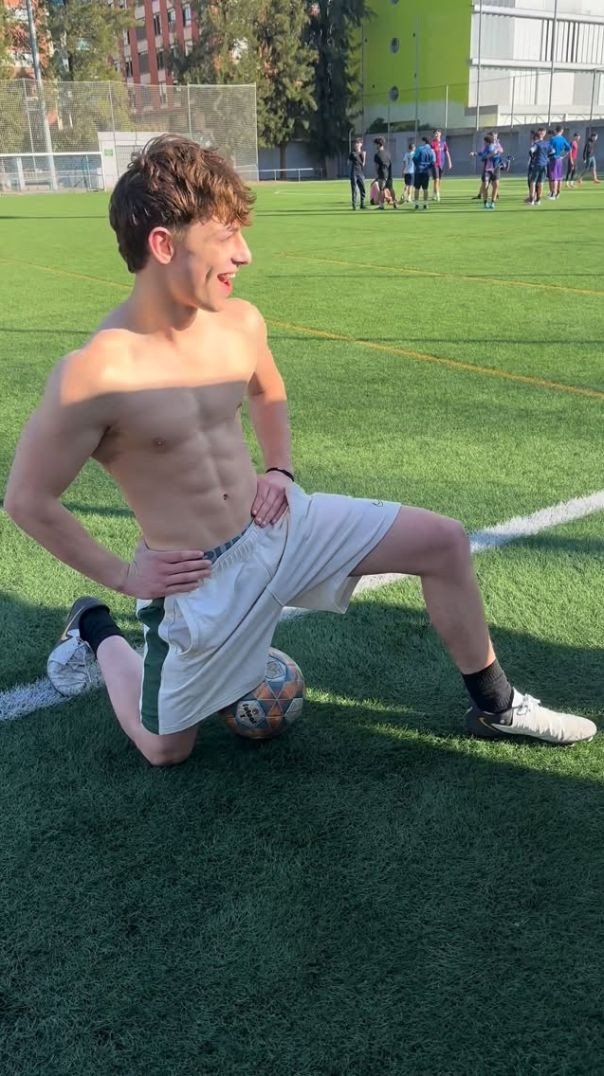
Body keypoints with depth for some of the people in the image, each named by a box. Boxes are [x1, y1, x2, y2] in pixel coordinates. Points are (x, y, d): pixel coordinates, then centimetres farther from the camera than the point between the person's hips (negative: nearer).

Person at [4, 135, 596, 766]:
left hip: (278, 524, 5)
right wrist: (122, 577, -10)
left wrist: (279, 470, 3)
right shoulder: (92, 374, -27)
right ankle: (93, 630, 38)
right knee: (164, 750, 12)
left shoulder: (240, 323, -7)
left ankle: (494, 708, 19)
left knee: (444, 541, 0)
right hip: (205, 578, -5)